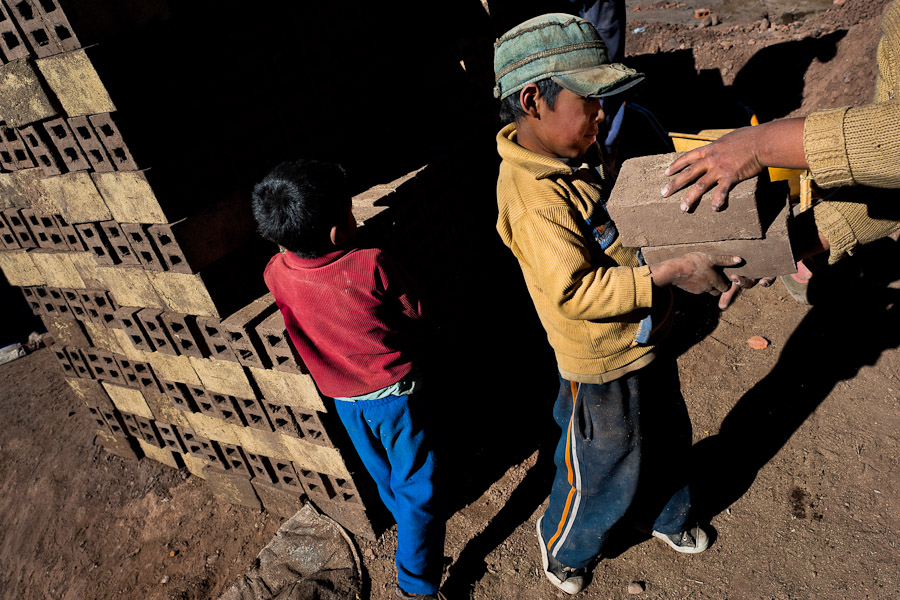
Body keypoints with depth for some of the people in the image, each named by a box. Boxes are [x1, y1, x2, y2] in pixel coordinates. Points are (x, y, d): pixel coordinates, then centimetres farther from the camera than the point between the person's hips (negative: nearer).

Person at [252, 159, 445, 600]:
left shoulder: (276, 274, -15)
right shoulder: (371, 264, -25)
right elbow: (415, 315, -10)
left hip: (343, 400, 5)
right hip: (393, 393, -5)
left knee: (384, 477, 28)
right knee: (415, 486, 13)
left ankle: (407, 524, 54)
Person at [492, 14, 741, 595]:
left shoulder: (580, 155, 0)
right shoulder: (536, 198, -31)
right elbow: (576, 292, -33)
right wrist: (672, 272, -31)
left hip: (645, 340, 9)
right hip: (602, 364, -9)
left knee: (668, 437, 30)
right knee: (606, 473, 14)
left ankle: (667, 517, 61)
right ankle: (564, 550, 46)